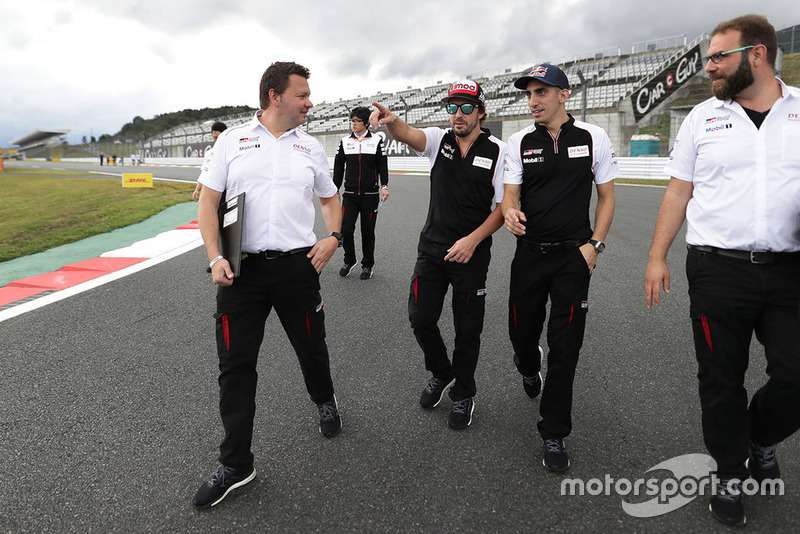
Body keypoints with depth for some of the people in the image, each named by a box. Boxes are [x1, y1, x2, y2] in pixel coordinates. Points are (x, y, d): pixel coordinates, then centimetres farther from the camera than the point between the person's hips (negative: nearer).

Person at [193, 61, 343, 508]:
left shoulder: (311, 147, 10)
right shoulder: (232, 140, 5)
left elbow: (330, 198, 19)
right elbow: (208, 202, 4)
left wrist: (333, 237, -1)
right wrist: (215, 258, -8)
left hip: (297, 265, 1)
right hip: (241, 269, -1)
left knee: (311, 346, 13)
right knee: (236, 365, 2)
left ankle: (325, 402, 46)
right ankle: (236, 464, 16)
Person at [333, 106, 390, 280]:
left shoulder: (376, 141, 3)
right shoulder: (345, 142, 8)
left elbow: (382, 165, 1)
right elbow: (338, 166, 10)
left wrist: (384, 186, -12)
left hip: (370, 195, -2)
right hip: (350, 194, 2)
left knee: (368, 231, 4)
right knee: (345, 229, -5)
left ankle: (367, 265, 19)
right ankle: (349, 260, 17)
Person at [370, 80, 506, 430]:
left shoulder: (497, 151, -6)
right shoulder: (439, 140, 2)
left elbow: (504, 207, -7)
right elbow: (408, 134, -18)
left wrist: (472, 240, -18)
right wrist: (391, 121, -42)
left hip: (472, 254, -3)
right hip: (431, 249, 3)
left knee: (467, 329, 7)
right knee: (421, 319, 5)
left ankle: (463, 394, 30)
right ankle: (441, 373, 34)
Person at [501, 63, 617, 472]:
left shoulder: (593, 138, 1)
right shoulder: (520, 142, 4)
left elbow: (606, 196, 5)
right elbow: (511, 193, -1)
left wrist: (594, 244, -7)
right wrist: (510, 212, -26)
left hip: (574, 254, -2)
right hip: (529, 251, 2)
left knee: (565, 349, -3)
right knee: (521, 333, 8)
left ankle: (554, 435, 13)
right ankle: (529, 366, 48)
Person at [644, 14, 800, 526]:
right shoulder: (704, 116, 6)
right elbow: (678, 192, 6)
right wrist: (657, 258, 1)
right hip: (718, 269, 0)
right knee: (721, 380, 7)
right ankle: (731, 474, 28)